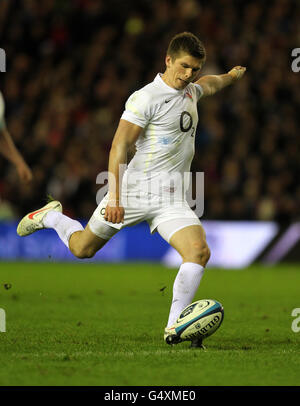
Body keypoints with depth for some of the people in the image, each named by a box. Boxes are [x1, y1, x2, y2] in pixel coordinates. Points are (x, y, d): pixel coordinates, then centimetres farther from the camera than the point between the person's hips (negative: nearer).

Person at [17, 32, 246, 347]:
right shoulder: (147, 98, -13)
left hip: (171, 198, 5)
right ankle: (51, 217, 42)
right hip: (135, 188, -5)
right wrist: (114, 198, -24)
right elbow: (119, 146, -17)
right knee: (82, 248, 9)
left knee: (199, 252, -19)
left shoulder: (190, 91, 13)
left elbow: (209, 84, 41)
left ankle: (174, 328, -12)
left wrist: (231, 76, 58)